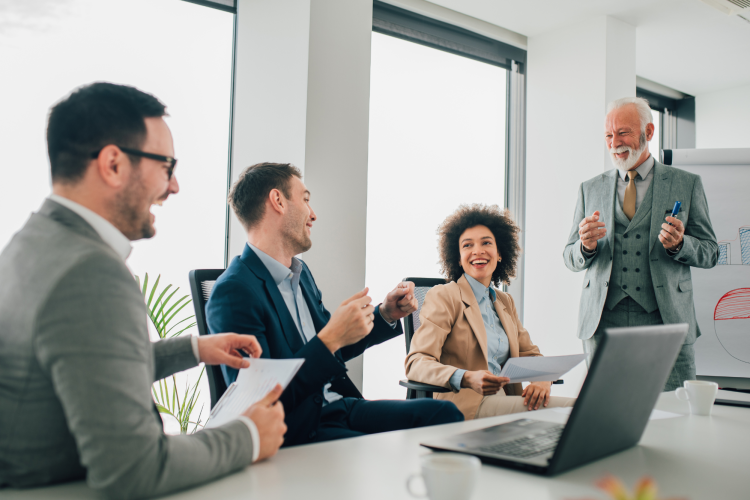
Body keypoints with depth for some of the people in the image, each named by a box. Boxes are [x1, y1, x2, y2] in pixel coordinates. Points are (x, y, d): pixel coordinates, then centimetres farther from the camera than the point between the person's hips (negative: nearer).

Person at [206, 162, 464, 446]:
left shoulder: (301, 273, 12)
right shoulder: (234, 291, -18)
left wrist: (386, 315, 10)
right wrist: (330, 339, -27)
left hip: (340, 407, 9)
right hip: (298, 431, -8)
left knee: (444, 412, -3)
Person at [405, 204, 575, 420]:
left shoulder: (506, 302, 20)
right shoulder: (442, 297, -2)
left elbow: (530, 354, 19)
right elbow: (416, 363, -12)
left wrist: (542, 378, -6)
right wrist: (466, 379, -31)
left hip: (505, 400, 7)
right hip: (463, 404, -7)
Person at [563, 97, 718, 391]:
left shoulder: (687, 184, 9)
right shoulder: (590, 189, 13)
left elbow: (710, 252, 9)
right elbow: (570, 259, 13)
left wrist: (679, 245, -12)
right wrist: (586, 246, -10)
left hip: (665, 321, -1)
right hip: (603, 322, 1)